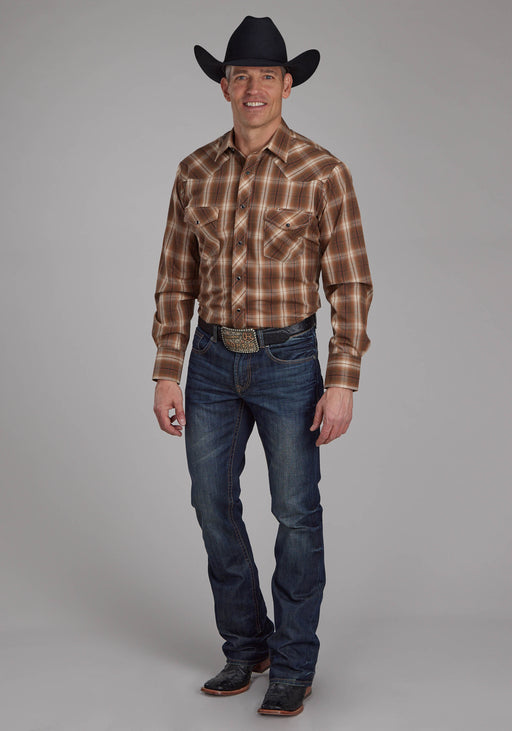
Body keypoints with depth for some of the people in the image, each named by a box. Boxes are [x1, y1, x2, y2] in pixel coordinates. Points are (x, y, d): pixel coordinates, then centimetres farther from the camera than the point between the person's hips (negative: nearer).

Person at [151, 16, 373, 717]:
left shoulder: (323, 171, -7)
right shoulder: (196, 171, 4)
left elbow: (350, 284, -8)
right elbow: (176, 281, 7)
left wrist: (343, 382, -14)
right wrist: (167, 374, 1)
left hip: (288, 362, -4)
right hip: (212, 362, 4)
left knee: (296, 514, 2)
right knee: (214, 507, 10)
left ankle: (293, 665, 17)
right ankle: (245, 647, 29)